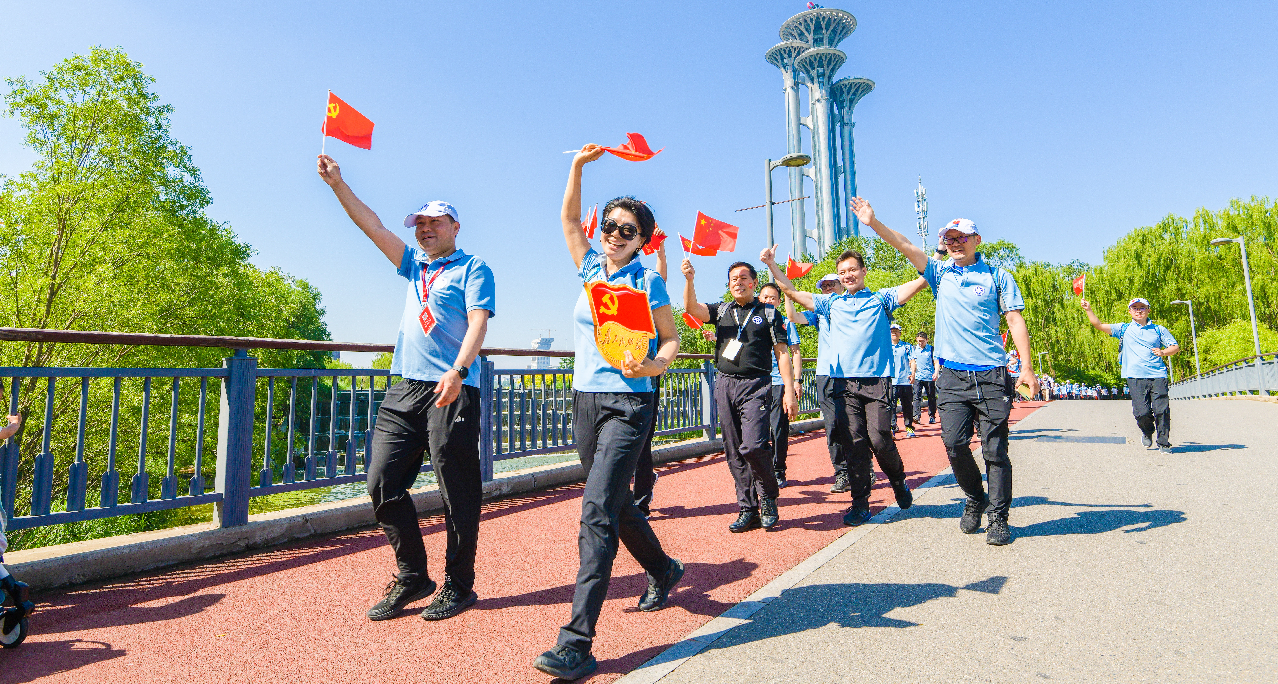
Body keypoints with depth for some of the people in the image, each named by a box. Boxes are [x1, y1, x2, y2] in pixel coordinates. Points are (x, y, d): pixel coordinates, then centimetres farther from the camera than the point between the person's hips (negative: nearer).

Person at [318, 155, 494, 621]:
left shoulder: (472, 268, 3)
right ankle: (412, 577, 16)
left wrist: (458, 371, -25)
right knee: (383, 483, 3)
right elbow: (373, 227, 21)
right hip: (406, 389, 7)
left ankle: (458, 585, 12)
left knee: (457, 494, -2)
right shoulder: (414, 265, 24)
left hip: (452, 390, -7)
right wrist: (337, 183, 13)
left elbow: (478, 322, -11)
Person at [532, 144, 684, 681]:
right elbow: (568, 218, 21)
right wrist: (579, 166, 13)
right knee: (615, 502, 17)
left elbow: (672, 339, 0)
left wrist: (656, 364, -21)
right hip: (585, 399, 6)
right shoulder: (591, 268, 11)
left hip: (628, 403, -6)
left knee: (597, 510, -15)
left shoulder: (647, 281, -2)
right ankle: (663, 570, 43)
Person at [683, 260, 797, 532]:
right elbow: (692, 308, -1)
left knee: (753, 446, -17)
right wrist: (689, 280, -18)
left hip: (756, 385, -4)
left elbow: (782, 353, 4)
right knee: (734, 452, 5)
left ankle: (768, 499, 8)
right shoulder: (721, 310, 15)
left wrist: (789, 391, -5)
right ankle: (748, 510, 14)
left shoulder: (769, 313, 7)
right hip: (725, 385, 4)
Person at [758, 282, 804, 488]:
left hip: (780, 383, -2)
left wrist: (797, 380, -3)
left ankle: (778, 472, 11)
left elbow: (795, 353, 7)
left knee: (780, 430, -1)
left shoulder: (786, 323, 10)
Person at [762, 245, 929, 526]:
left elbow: (921, 281, 4)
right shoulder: (831, 303, 18)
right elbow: (793, 293, 16)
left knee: (879, 438, -8)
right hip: (843, 382, 2)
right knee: (853, 443, -2)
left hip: (877, 380, -2)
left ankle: (899, 481, 22)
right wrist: (772, 265, 11)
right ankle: (860, 504, 7)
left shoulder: (881, 299, 12)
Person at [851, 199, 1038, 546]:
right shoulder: (940, 273, 13)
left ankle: (999, 518, 11)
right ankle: (975, 499, 20)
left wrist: (1026, 367, -5)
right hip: (952, 376, 2)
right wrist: (874, 223, -8)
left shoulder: (997, 276, 8)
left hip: (991, 376, -1)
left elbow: (1016, 321, 4)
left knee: (995, 449, 0)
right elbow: (906, 246, 2)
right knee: (954, 443, -5)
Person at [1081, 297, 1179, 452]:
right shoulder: (1124, 329, 12)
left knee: (1162, 410, -6)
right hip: (1136, 377, -1)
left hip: (1158, 375, 1)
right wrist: (1088, 310, -5)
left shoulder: (1158, 330, 14)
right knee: (1142, 411, -9)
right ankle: (1147, 432, 22)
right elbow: (1099, 325, 5)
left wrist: (1163, 352, -5)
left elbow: (1175, 347, 16)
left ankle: (1164, 443, 9)